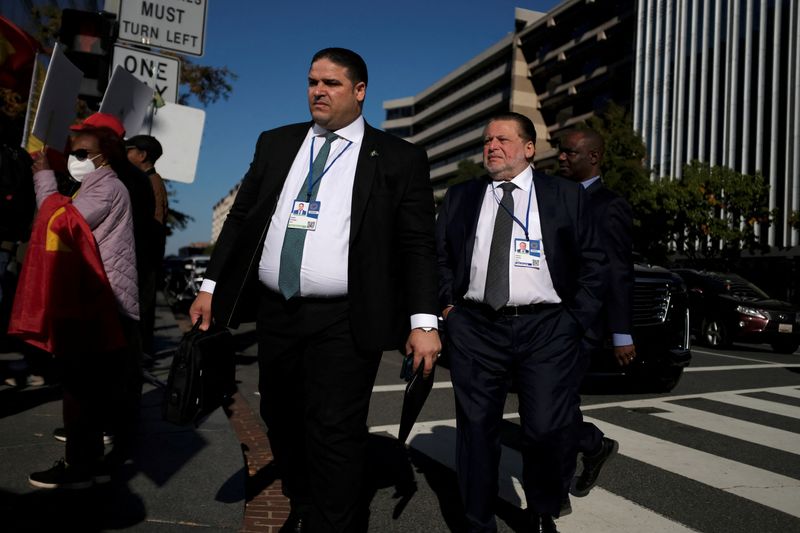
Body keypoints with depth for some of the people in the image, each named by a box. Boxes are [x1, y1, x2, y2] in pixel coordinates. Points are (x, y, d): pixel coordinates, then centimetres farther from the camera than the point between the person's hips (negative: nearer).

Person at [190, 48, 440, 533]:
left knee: (334, 434, -5)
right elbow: (241, 219, 14)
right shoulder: (275, 144, 12)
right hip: (275, 314, 5)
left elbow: (419, 245, -5)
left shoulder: (399, 159, -1)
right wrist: (211, 287, 9)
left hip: (345, 324, -5)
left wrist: (424, 321, -13)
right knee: (282, 424, 17)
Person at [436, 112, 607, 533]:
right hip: (475, 329, 2)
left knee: (547, 429, -5)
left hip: (546, 330, -1)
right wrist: (448, 304, 4)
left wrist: (577, 321, -1)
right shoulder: (459, 198, 12)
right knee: (476, 429, 6)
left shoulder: (566, 196, 7)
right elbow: (439, 256, 16)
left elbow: (593, 262, 6)